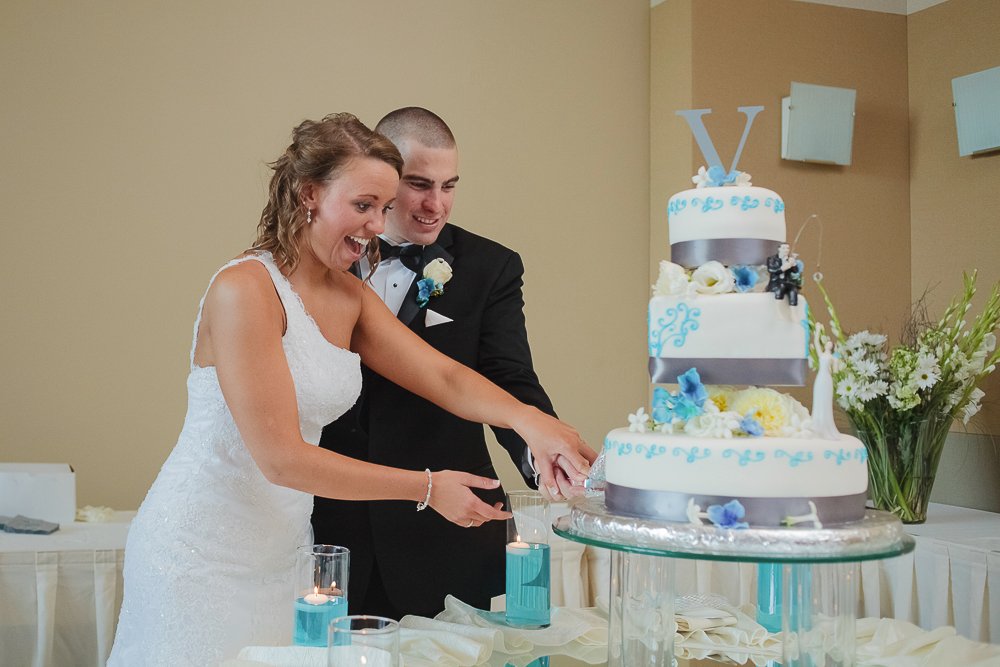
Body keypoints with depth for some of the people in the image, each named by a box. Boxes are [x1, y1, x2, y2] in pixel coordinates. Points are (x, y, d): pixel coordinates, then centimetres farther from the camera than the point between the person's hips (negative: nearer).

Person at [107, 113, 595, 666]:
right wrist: (427, 487, -21)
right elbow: (282, 457, -24)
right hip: (202, 554, -7)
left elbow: (445, 378, -3)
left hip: (280, 552, 7)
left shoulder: (348, 297, 4)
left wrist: (527, 419, -23)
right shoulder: (244, 289, -21)